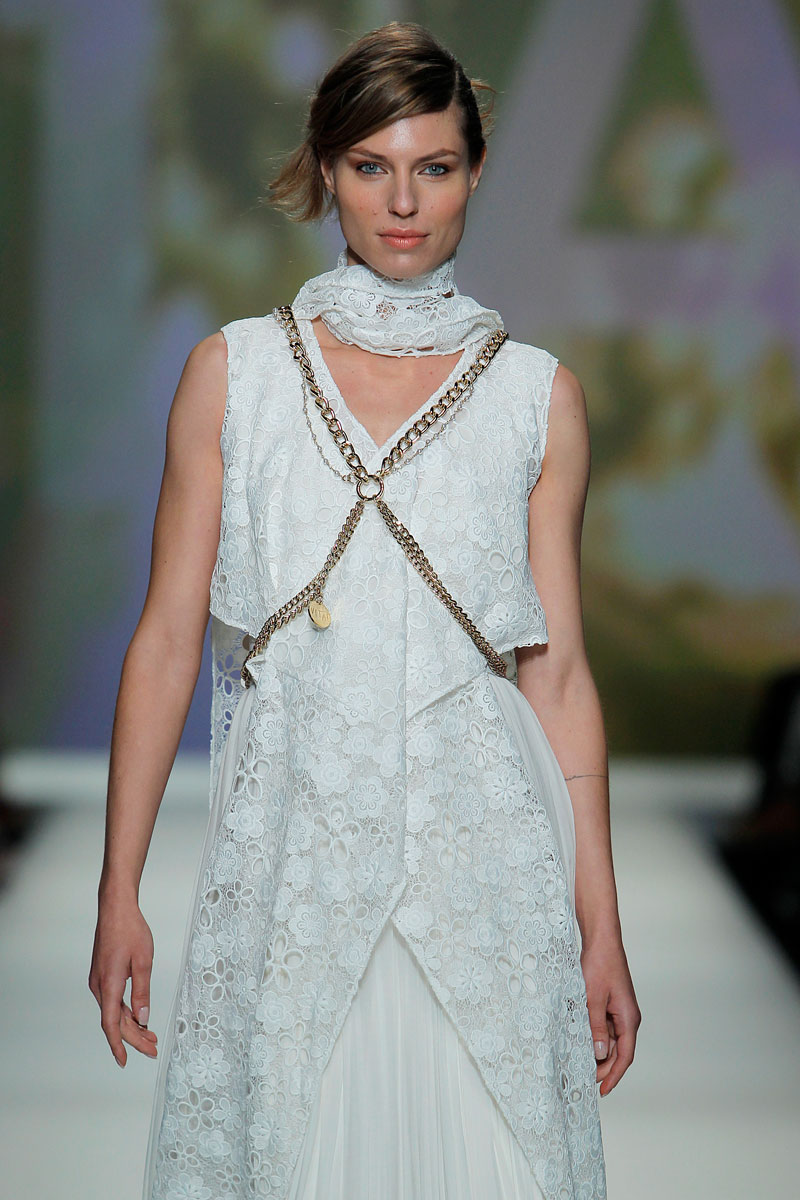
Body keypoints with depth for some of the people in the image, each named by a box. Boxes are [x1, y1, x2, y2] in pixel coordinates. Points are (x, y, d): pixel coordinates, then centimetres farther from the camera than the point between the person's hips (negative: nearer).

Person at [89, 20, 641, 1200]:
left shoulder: (537, 393, 4)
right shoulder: (234, 372, 3)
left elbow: (557, 671, 4)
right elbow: (168, 639, 3)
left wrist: (601, 924, 2)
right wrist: (119, 892, 0)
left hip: (482, 854, 0)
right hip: (291, 853, 0)